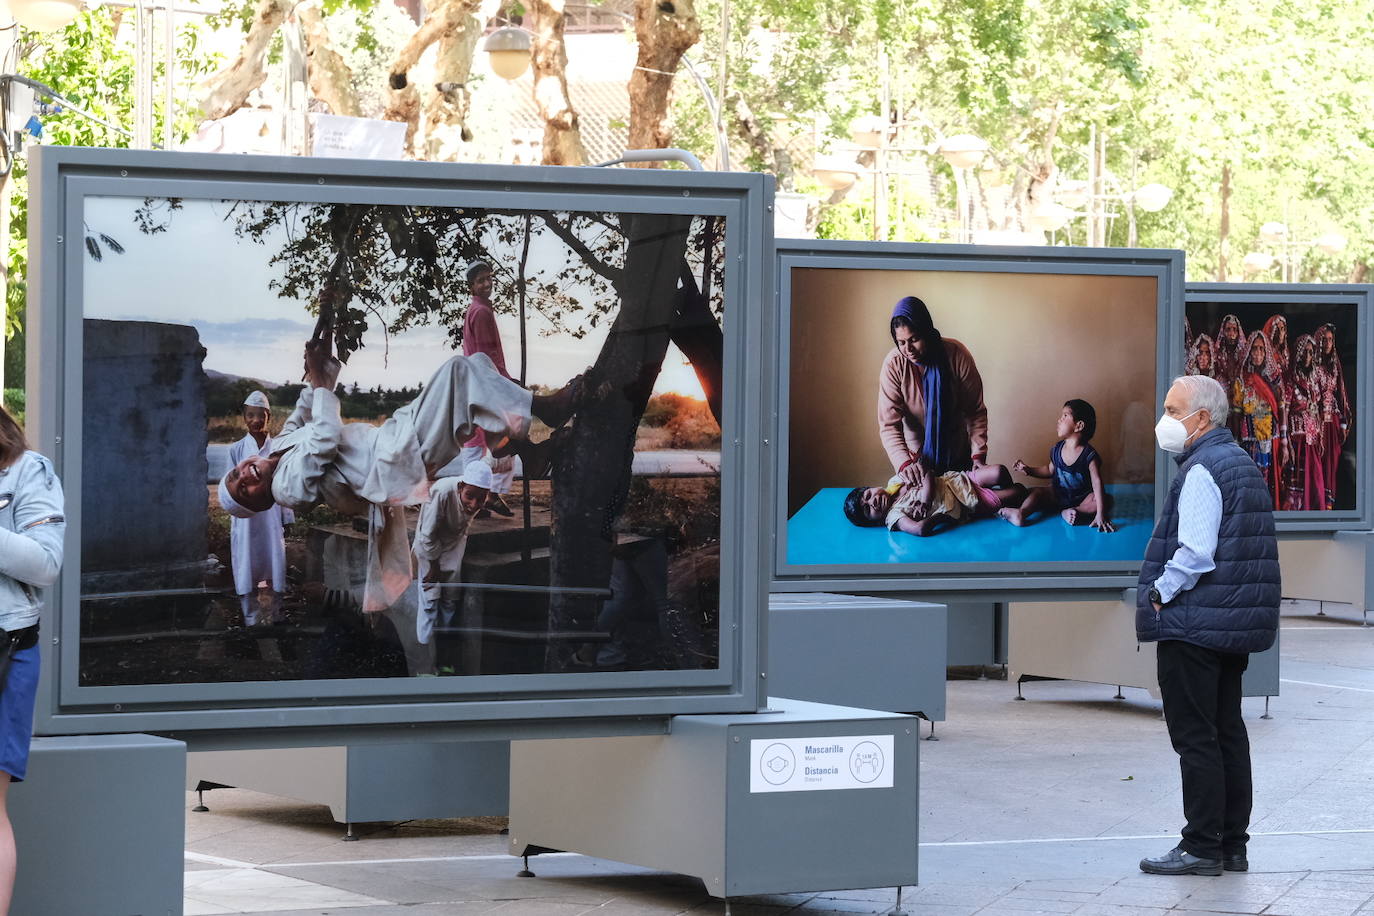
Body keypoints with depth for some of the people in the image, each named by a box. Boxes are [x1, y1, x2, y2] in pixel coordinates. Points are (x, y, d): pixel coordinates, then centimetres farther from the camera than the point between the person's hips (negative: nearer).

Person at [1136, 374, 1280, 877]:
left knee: (1195, 737, -5)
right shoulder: (1242, 464, 16)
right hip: (1238, 623, 10)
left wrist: (1158, 594, -10)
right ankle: (1233, 844, 17)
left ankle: (1202, 847, -3)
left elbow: (1195, 553, -24)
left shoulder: (1201, 470, -15)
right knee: (1228, 732, 12)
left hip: (1195, 624, -10)